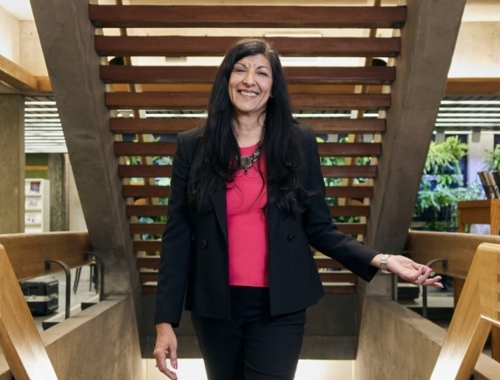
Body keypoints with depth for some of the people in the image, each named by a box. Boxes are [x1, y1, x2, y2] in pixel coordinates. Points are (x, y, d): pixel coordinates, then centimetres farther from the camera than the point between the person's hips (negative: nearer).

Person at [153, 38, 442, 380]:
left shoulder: (299, 141, -1)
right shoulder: (192, 146, -1)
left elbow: (318, 228, 1)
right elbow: (177, 236, -2)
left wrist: (379, 260, -14)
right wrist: (166, 320, -6)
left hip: (280, 305, -1)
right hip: (214, 305, 1)